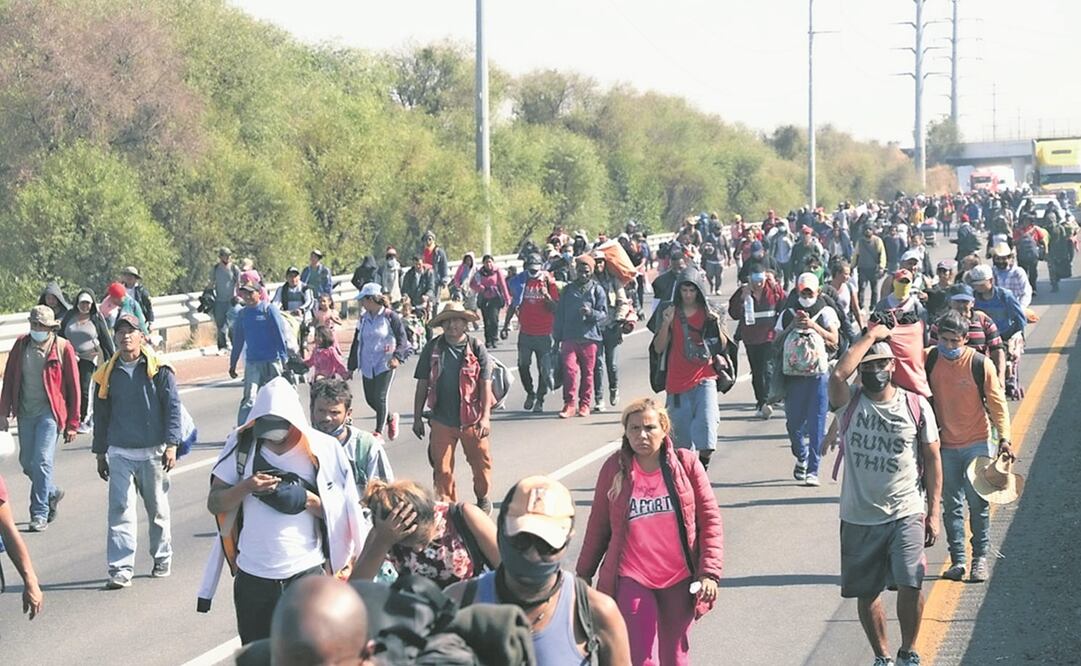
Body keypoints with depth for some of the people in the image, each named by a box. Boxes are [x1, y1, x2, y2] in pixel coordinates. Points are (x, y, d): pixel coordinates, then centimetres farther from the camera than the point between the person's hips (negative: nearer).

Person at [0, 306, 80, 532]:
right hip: (25, 413, 5)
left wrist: (72, 424, -3)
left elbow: (73, 388, -2)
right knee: (27, 463, 10)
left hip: (50, 413, -5)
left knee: (42, 462, -12)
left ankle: (40, 514, -5)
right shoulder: (21, 344, 4)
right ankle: (51, 493, 36)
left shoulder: (63, 348, -6)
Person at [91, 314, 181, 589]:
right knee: (121, 510, -6)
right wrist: (100, 452, 13)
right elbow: (101, 416, 13)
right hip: (119, 453, 2)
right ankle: (121, 569, -9)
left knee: (158, 509, 10)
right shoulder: (108, 373, 6)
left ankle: (162, 558, 27)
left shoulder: (159, 369, -3)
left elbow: (173, 407, -4)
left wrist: (171, 445, -12)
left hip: (153, 452, -2)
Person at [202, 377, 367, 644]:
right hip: (253, 576, 2)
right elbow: (214, 504, 0)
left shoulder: (322, 450, -4)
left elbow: (340, 513, -2)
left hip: (306, 574, -2)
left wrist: (305, 499, -19)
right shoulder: (242, 446, 1)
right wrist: (245, 487, -17)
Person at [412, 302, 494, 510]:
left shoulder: (476, 349, -4)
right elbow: (422, 385, 6)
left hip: (472, 419, -1)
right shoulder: (432, 349, 0)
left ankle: (483, 497, 37)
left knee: (480, 462, 13)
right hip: (442, 420, 1)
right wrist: (417, 418, 5)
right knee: (441, 468, 2)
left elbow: (486, 384, -4)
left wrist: (485, 417, -10)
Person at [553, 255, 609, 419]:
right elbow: (559, 314, 15)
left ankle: (584, 404, 15)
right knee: (569, 369, -11)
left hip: (589, 338, -1)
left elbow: (604, 315, 1)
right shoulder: (568, 290, 12)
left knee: (587, 373, 4)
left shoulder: (597, 290, 5)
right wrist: (556, 337, 12)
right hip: (569, 337, 1)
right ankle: (569, 404, -7)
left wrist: (591, 313, -20)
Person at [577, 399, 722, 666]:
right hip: (631, 581, -1)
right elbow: (598, 525, 7)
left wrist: (710, 571, -9)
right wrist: (584, 574, 12)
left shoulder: (686, 463, -2)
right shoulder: (614, 468, -2)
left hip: (679, 580, 1)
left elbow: (710, 518, -1)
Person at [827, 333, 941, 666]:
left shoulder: (916, 405, 1)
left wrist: (933, 511, 0)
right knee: (866, 593, 10)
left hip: (906, 514, -1)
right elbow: (838, 374, -25)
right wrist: (870, 335, -14)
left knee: (910, 585, -14)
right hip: (859, 518, 1)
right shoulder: (850, 404, -2)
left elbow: (932, 459, 5)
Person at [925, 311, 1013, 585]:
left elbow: (997, 402, -8)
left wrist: (1004, 438, -13)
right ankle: (957, 560, 11)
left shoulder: (980, 364, -12)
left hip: (976, 442, -2)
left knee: (978, 502, -1)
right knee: (951, 504, 5)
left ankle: (980, 557, 11)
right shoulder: (929, 360, -6)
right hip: (944, 443, 2)